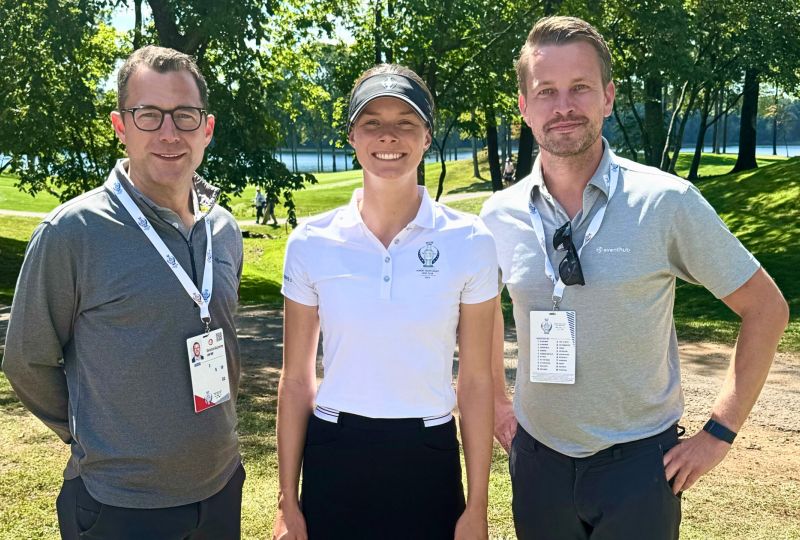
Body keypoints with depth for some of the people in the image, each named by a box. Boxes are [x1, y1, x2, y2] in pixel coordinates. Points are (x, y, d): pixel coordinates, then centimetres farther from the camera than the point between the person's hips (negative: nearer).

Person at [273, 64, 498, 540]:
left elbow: (476, 381, -3)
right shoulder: (311, 243, -5)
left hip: (428, 462, 0)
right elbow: (296, 381, 1)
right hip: (334, 462, 1)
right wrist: (288, 501, 3)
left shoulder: (469, 242, -8)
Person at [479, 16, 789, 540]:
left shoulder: (666, 202, -13)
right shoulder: (500, 215, -4)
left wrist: (720, 432, -7)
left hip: (638, 459, -3)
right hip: (537, 458, 3)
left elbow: (766, 307, -5)